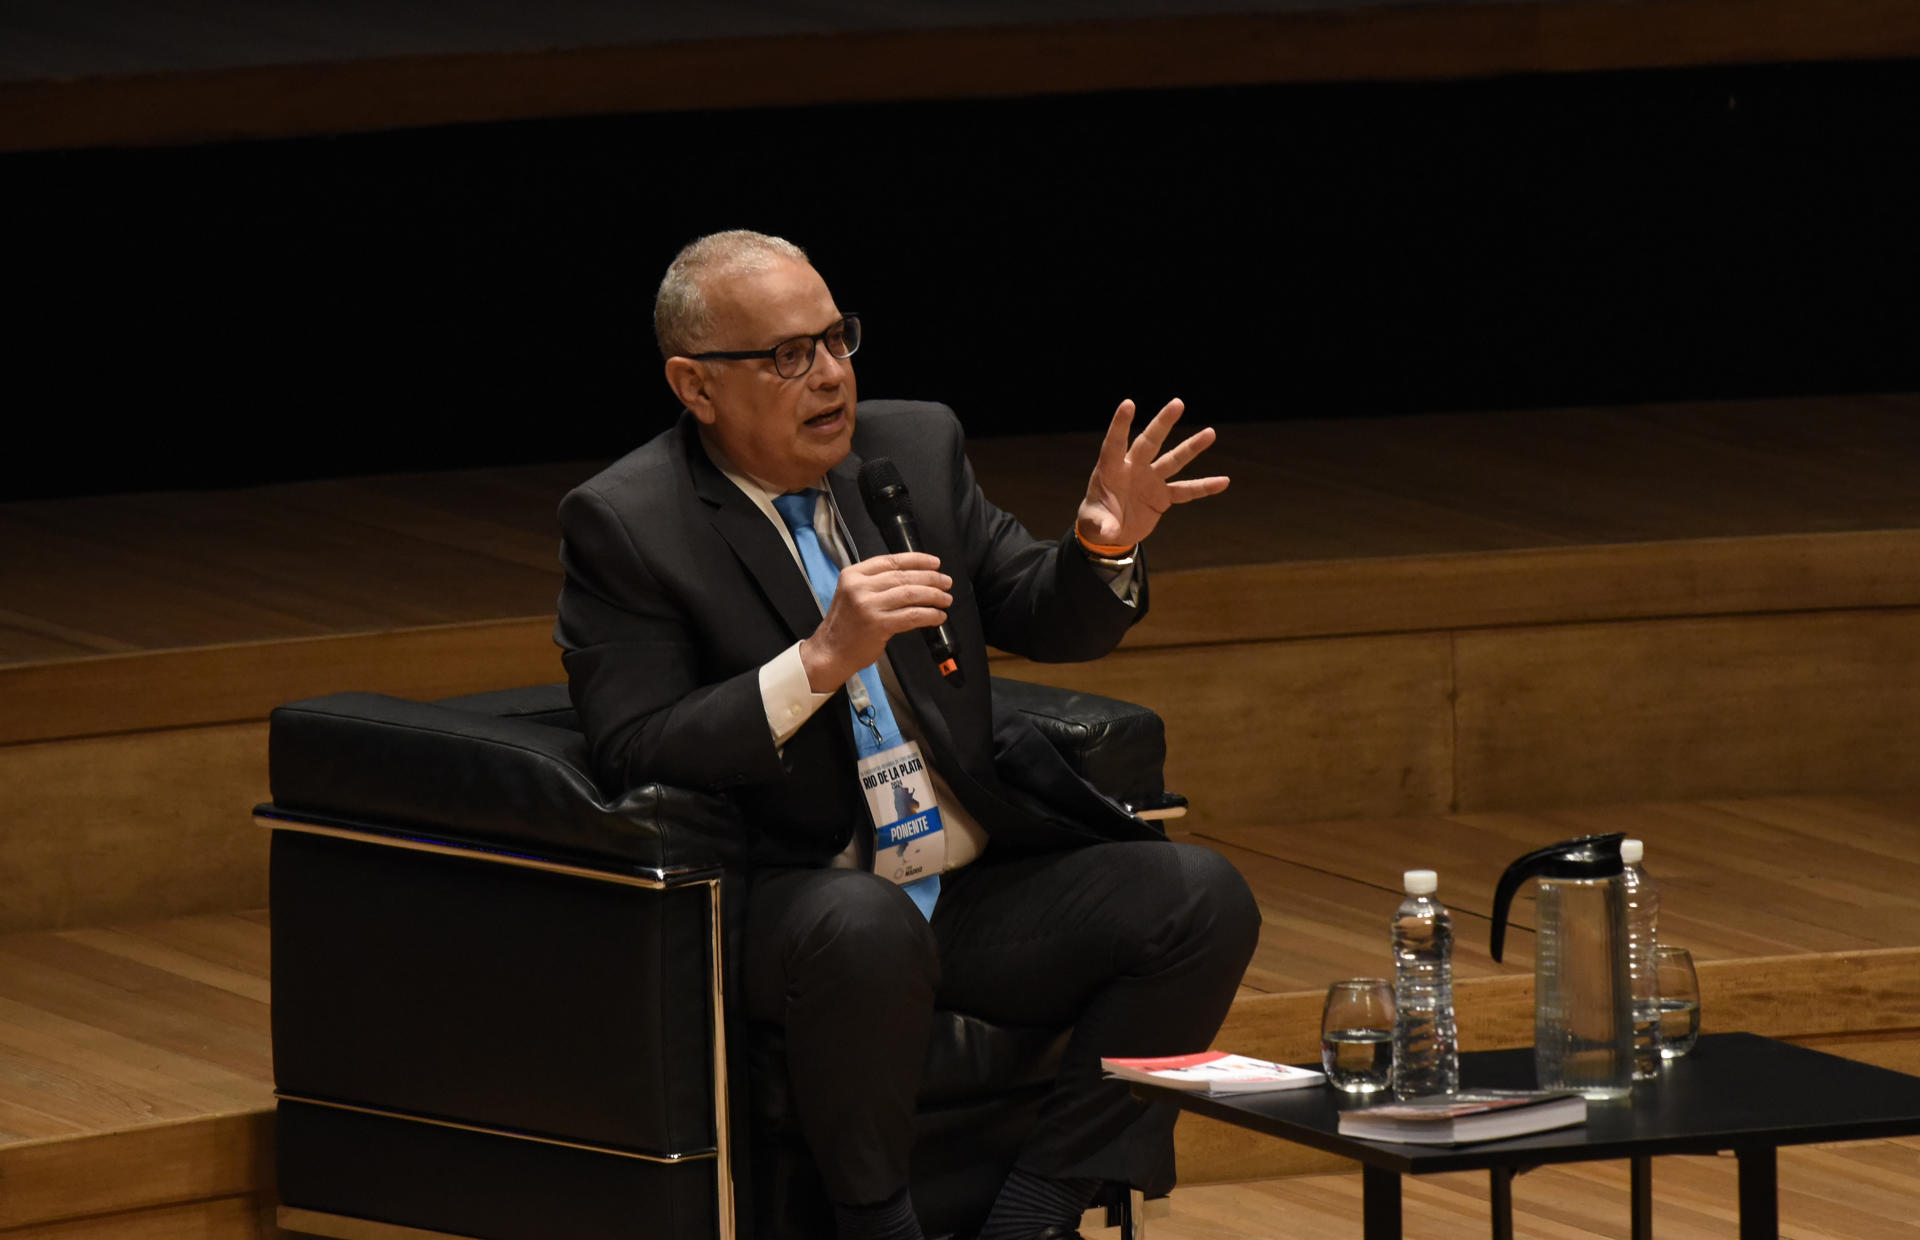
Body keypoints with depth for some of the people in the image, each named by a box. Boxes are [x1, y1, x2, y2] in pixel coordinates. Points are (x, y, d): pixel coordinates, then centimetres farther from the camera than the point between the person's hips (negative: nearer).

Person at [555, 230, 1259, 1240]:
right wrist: (820, 660, -26)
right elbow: (636, 759, -16)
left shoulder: (915, 448, 8)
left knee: (1200, 896, -15)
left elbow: (1049, 622, 15)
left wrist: (1105, 545, -8)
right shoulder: (622, 524, -7)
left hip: (979, 886, 6)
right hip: (792, 907, -6)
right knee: (866, 927, -39)